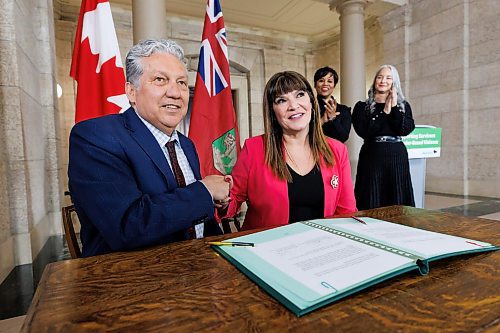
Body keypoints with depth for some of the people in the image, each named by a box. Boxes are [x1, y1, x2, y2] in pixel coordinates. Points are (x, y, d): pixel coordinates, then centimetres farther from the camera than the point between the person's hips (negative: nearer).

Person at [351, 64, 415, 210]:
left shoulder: (403, 105, 12)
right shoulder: (362, 106, 5)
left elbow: (406, 129, -4)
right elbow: (363, 131, -11)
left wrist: (394, 107, -7)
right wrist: (385, 112, -7)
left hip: (397, 157, 2)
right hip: (372, 157, -2)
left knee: (398, 204, 4)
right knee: (372, 202, -1)